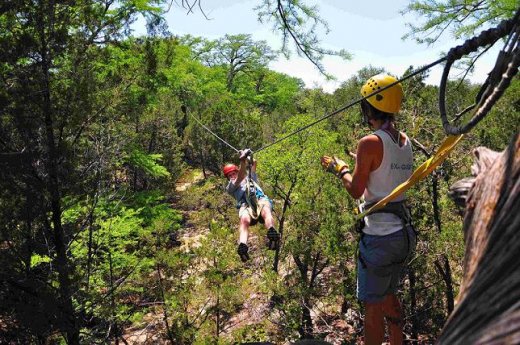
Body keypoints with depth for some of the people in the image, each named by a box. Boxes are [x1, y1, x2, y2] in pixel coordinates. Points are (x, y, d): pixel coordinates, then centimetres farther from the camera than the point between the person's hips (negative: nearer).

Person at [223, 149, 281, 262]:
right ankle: (242, 246, -63)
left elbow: (254, 163, 32)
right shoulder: (230, 187, 32)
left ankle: (272, 232, -66)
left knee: (266, 211, -36)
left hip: (261, 199, 2)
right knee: (244, 220, -37)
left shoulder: (251, 177, 44)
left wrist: (248, 158, 14)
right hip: (245, 205, -1)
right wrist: (243, 162, 2)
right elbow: (240, 178, 13)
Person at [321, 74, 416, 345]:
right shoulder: (405, 141, 7)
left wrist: (340, 169, 3)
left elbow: (356, 191, -12)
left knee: (372, 305, 5)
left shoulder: (370, 143, -16)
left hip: (378, 235, -8)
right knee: (389, 296, 24)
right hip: (404, 232, 8)